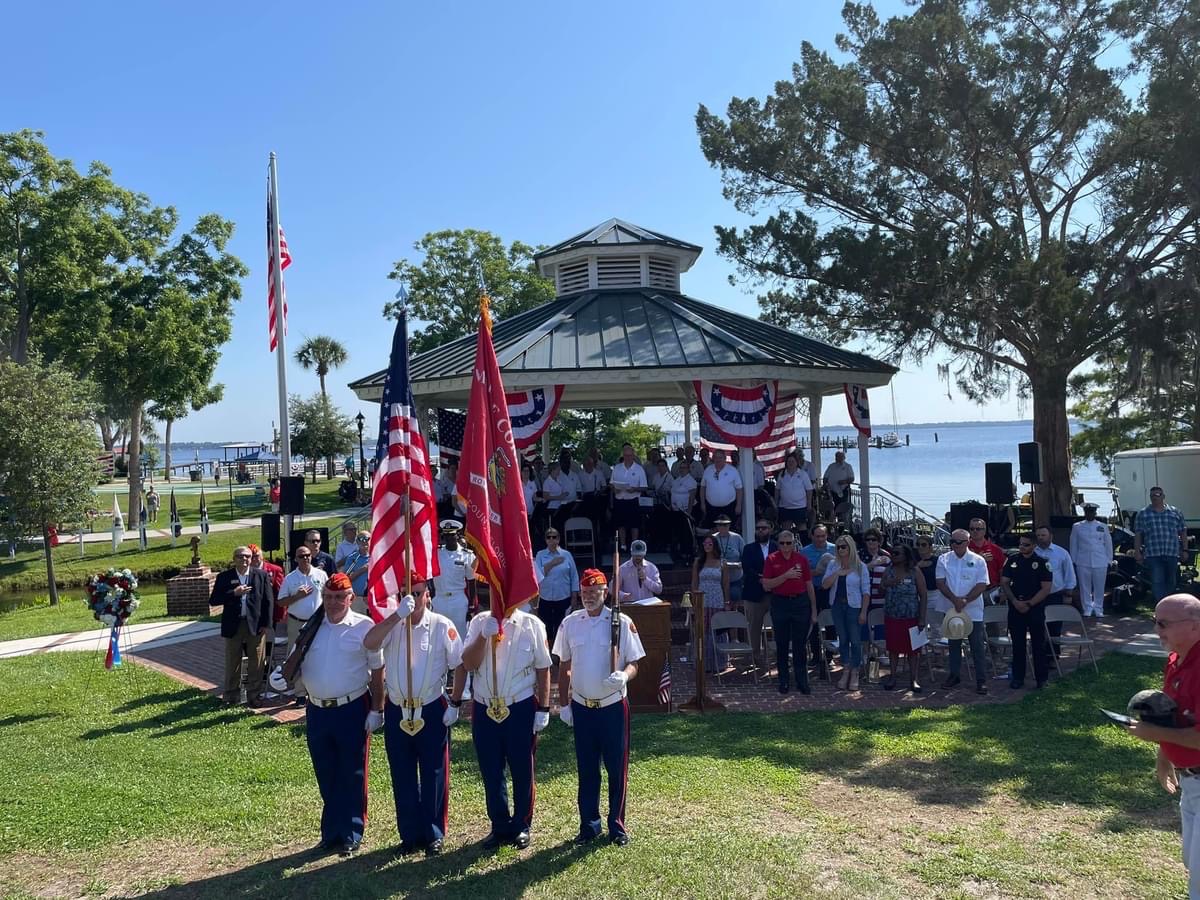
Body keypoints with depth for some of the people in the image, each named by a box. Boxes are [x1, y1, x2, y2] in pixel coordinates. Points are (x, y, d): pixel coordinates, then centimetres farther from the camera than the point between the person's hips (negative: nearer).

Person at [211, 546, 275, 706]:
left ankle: (254, 696, 16)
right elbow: (213, 601, -4)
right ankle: (231, 696, 23)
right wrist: (234, 593, -17)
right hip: (233, 626, 1)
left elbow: (269, 600, 0)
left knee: (257, 664, 5)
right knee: (232, 664, 10)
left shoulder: (261, 575, 1)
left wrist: (266, 624, -5)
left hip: (256, 625, 0)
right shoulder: (224, 577, 2)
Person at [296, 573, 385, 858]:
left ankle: (350, 836, 18)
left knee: (352, 776, 5)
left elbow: (378, 671, -4)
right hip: (317, 711, 4)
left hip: (352, 709, -4)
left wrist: (377, 710, -7)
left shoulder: (364, 627, -6)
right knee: (326, 777, 14)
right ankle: (330, 833, 28)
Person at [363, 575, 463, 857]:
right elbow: (369, 643, -22)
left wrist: (455, 703, -5)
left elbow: (459, 666, -2)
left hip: (432, 711, -2)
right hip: (397, 712, 3)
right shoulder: (391, 625, -1)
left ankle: (434, 834, 22)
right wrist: (398, 614, -30)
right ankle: (410, 835, 26)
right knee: (402, 778, 12)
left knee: (433, 775, 7)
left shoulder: (442, 626, -7)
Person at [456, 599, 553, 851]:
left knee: (522, 771, 10)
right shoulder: (479, 622, -1)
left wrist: (543, 709, -3)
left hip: (521, 709, -2)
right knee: (491, 772, 11)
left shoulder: (532, 625, -5)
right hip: (485, 709, 2)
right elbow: (468, 664, -9)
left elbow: (543, 669, -1)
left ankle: (521, 826, 27)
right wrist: (485, 635, -22)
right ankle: (500, 827, 27)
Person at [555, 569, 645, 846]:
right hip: (581, 707, 3)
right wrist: (563, 704, 7)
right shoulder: (570, 623, 2)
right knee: (586, 769, 11)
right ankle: (588, 825, 24)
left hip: (613, 706, -2)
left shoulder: (622, 623, -7)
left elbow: (634, 664, -5)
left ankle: (617, 826, 20)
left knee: (617, 769, 5)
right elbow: (564, 668, 9)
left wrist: (624, 675, -27)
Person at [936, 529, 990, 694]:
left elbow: (982, 585, -8)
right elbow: (941, 583, -3)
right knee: (954, 645, 13)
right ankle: (954, 676, 24)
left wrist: (965, 600, -18)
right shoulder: (943, 559, 2)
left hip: (973, 611, -3)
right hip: (951, 610, 3)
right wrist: (955, 600, -16)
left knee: (978, 646, 0)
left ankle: (981, 680, 8)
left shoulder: (978, 561, -4)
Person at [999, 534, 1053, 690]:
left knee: (1039, 644, 3)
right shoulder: (1012, 561, 6)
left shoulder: (1042, 563, -3)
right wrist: (1015, 601, -8)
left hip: (1036, 609, -3)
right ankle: (1018, 677, 15)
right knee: (1018, 645, 8)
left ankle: (1042, 678, 12)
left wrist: (1029, 604, -13)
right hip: (1015, 608, 3)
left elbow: (1046, 588, -7)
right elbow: (1004, 582, 5)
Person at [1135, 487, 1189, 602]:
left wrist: (1185, 550, 7)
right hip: (1153, 555, -2)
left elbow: (1183, 532, 12)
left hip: (1172, 554, 2)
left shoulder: (1175, 512, 11)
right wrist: (1137, 552, -1)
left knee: (1171, 583, 10)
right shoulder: (1143, 514, 7)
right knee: (1157, 582, -9)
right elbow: (1138, 535, 6)